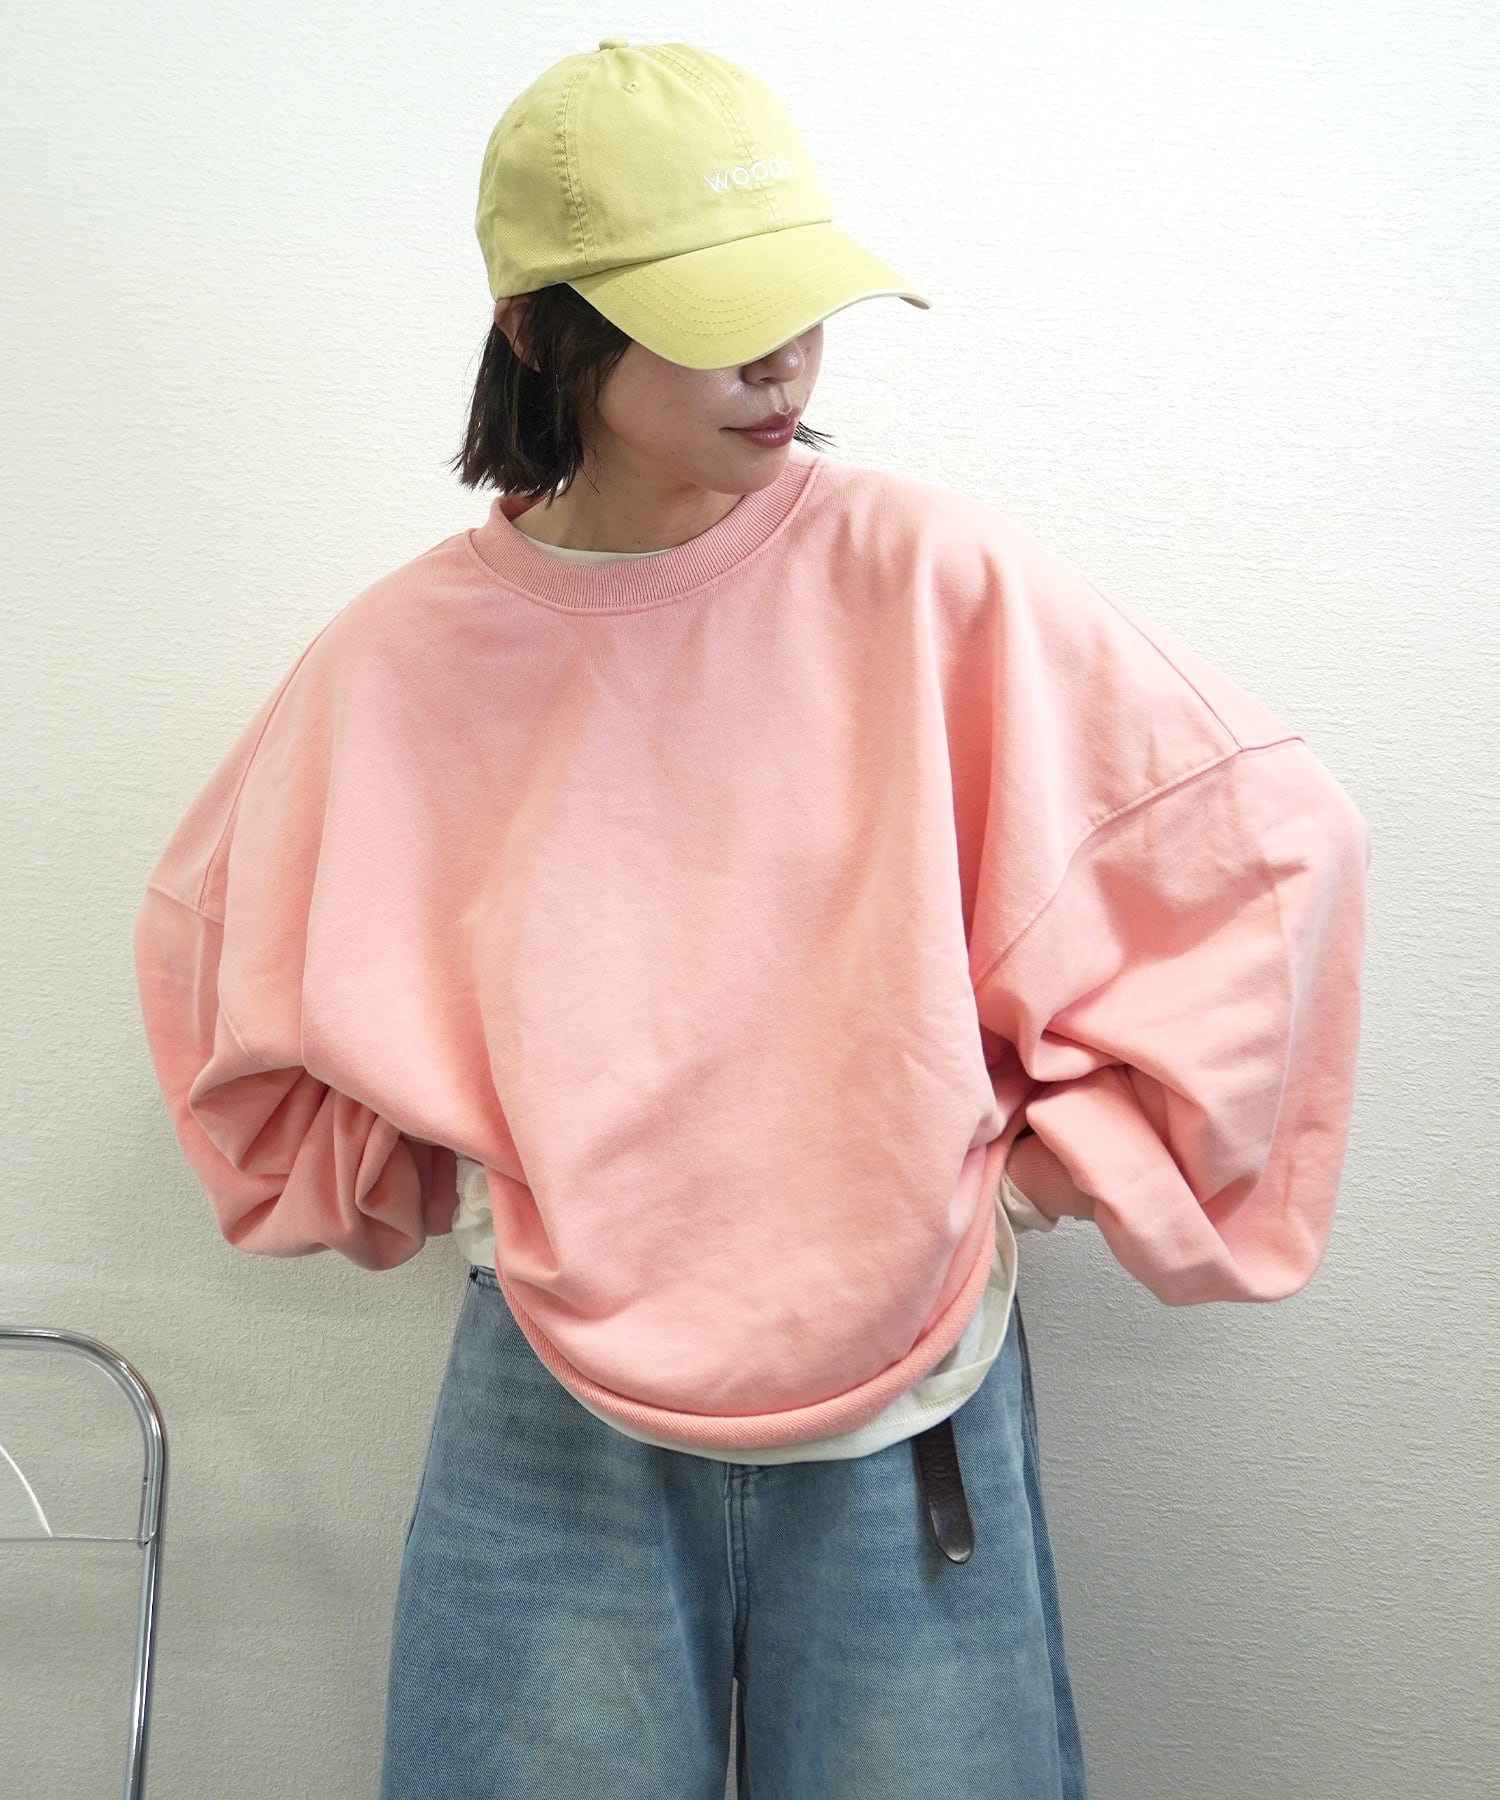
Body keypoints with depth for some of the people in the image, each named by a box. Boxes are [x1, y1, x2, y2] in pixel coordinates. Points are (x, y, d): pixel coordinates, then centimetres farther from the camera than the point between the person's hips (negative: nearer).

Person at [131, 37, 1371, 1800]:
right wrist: (382, 1172, 8)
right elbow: (215, 928, 14)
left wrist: (1080, 1144, -3)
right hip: (556, 1410, 1)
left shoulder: (927, 576, -11)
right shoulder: (409, 657, -5)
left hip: (906, 1404, 0)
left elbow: (1267, 837, -4)